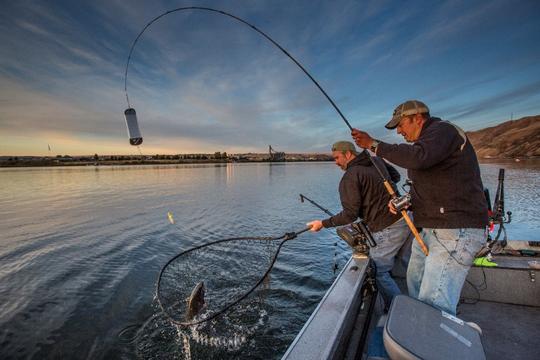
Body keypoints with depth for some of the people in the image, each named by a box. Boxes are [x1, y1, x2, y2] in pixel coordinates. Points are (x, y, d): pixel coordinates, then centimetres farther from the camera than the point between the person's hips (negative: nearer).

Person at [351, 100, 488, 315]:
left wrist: (374, 145, -21)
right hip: (430, 230, 10)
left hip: (455, 231, -10)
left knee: (434, 305, -13)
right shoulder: (423, 142, 20)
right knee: (415, 285, 21)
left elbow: (418, 158, -31)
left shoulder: (443, 130, -9)